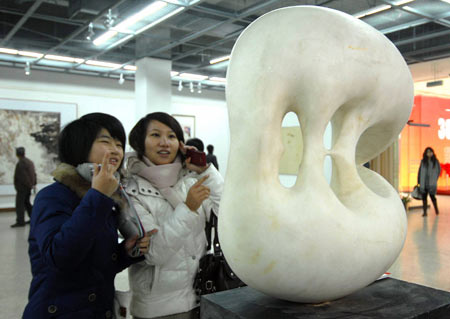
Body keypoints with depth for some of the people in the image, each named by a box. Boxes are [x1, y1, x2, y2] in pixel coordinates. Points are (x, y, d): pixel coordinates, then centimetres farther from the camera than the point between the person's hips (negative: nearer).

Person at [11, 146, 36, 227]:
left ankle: (20, 221, -1)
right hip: (28, 187, 9)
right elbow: (34, 174, 13)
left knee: (19, 204, -3)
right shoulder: (29, 162, 10)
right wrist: (34, 184, 15)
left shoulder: (20, 164, -18)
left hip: (22, 187, -9)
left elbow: (24, 177, -21)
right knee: (26, 202, 19)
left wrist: (30, 185, -14)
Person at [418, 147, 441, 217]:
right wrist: (419, 181, 4)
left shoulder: (435, 161, 0)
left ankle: (436, 208, 23)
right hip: (423, 182, 2)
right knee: (424, 196, 0)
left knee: (432, 196, -5)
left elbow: (438, 170, 9)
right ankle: (425, 212, 6)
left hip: (431, 183, -2)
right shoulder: (423, 161, 5)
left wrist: (435, 179, 3)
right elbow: (420, 171, 6)